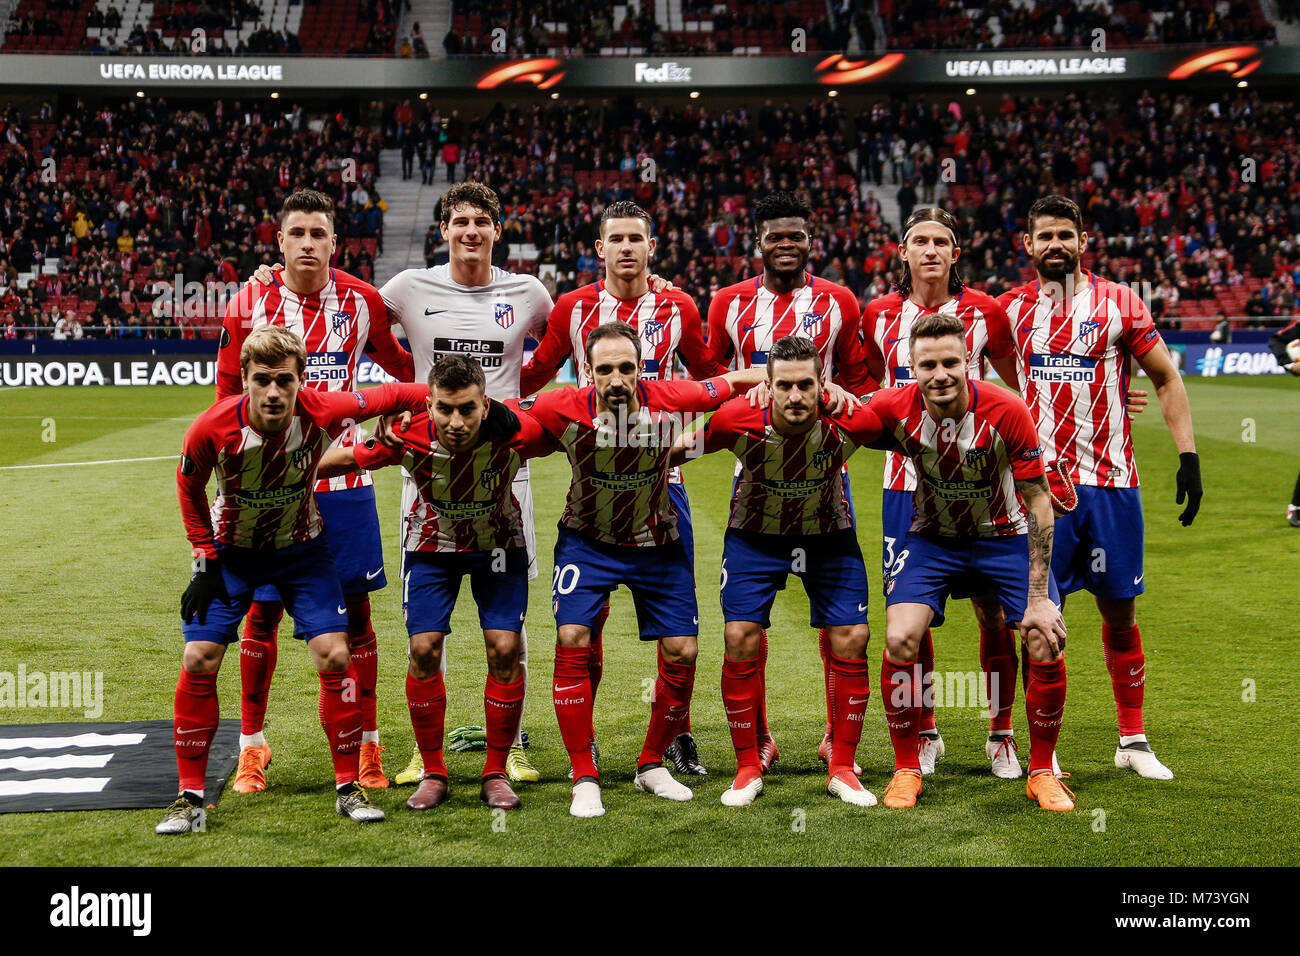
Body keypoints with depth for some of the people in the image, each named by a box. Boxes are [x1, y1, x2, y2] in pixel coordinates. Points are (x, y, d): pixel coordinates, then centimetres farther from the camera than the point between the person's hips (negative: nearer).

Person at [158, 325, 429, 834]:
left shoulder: (322, 412, -29)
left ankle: (348, 787, 5)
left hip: (301, 548, 0)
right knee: (199, 659, -10)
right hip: (231, 549, 0)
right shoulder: (214, 428, -29)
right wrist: (206, 560, -8)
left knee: (335, 656, -11)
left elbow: (389, 396, -11)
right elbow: (189, 486, -7)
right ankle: (190, 797, 4)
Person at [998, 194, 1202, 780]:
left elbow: (1166, 379, 5)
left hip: (1110, 482, -1)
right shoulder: (1011, 309, 6)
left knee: (1120, 612, 7)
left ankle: (1133, 741, 20)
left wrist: (1188, 457, -4)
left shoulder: (1119, 304, 1)